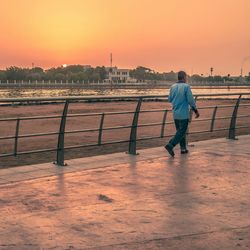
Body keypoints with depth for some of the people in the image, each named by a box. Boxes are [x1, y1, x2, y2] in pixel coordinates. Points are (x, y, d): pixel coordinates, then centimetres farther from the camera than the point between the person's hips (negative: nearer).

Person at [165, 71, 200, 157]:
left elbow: (170, 99, 11)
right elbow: (191, 100, -14)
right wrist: (196, 110, -3)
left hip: (175, 113, 6)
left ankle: (183, 148, 20)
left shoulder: (173, 87, 3)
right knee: (181, 132, -2)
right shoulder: (186, 86, -12)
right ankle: (170, 145, -16)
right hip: (183, 114, -6)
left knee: (180, 131, 16)